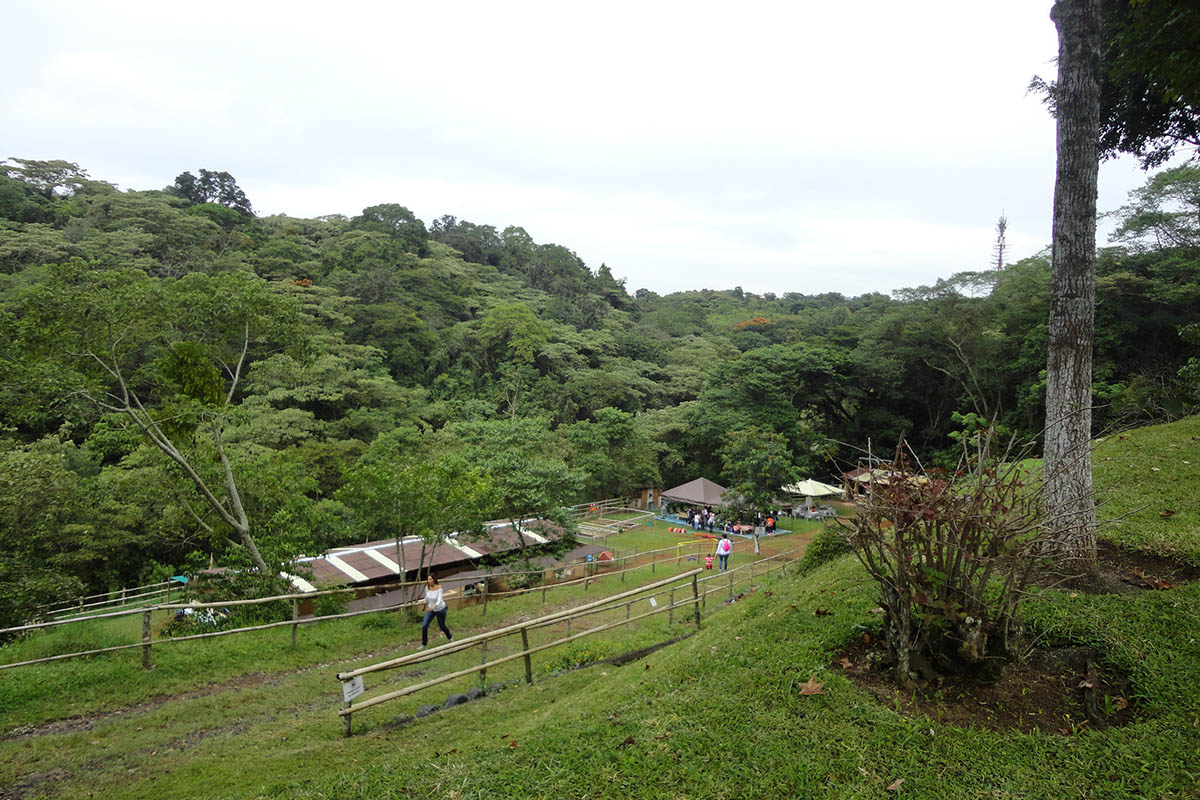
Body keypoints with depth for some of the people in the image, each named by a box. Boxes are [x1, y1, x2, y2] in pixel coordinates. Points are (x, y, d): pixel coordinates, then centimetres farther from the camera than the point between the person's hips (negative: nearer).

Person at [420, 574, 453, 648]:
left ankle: (450, 637, 44)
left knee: (442, 626, 13)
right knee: (424, 626, -11)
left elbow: (439, 600, -36)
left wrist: (434, 607, -54)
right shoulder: (427, 587, -15)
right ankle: (423, 644, 7)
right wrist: (426, 605, 21)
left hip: (440, 609, -3)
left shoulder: (439, 588, -28)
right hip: (431, 609, 3)